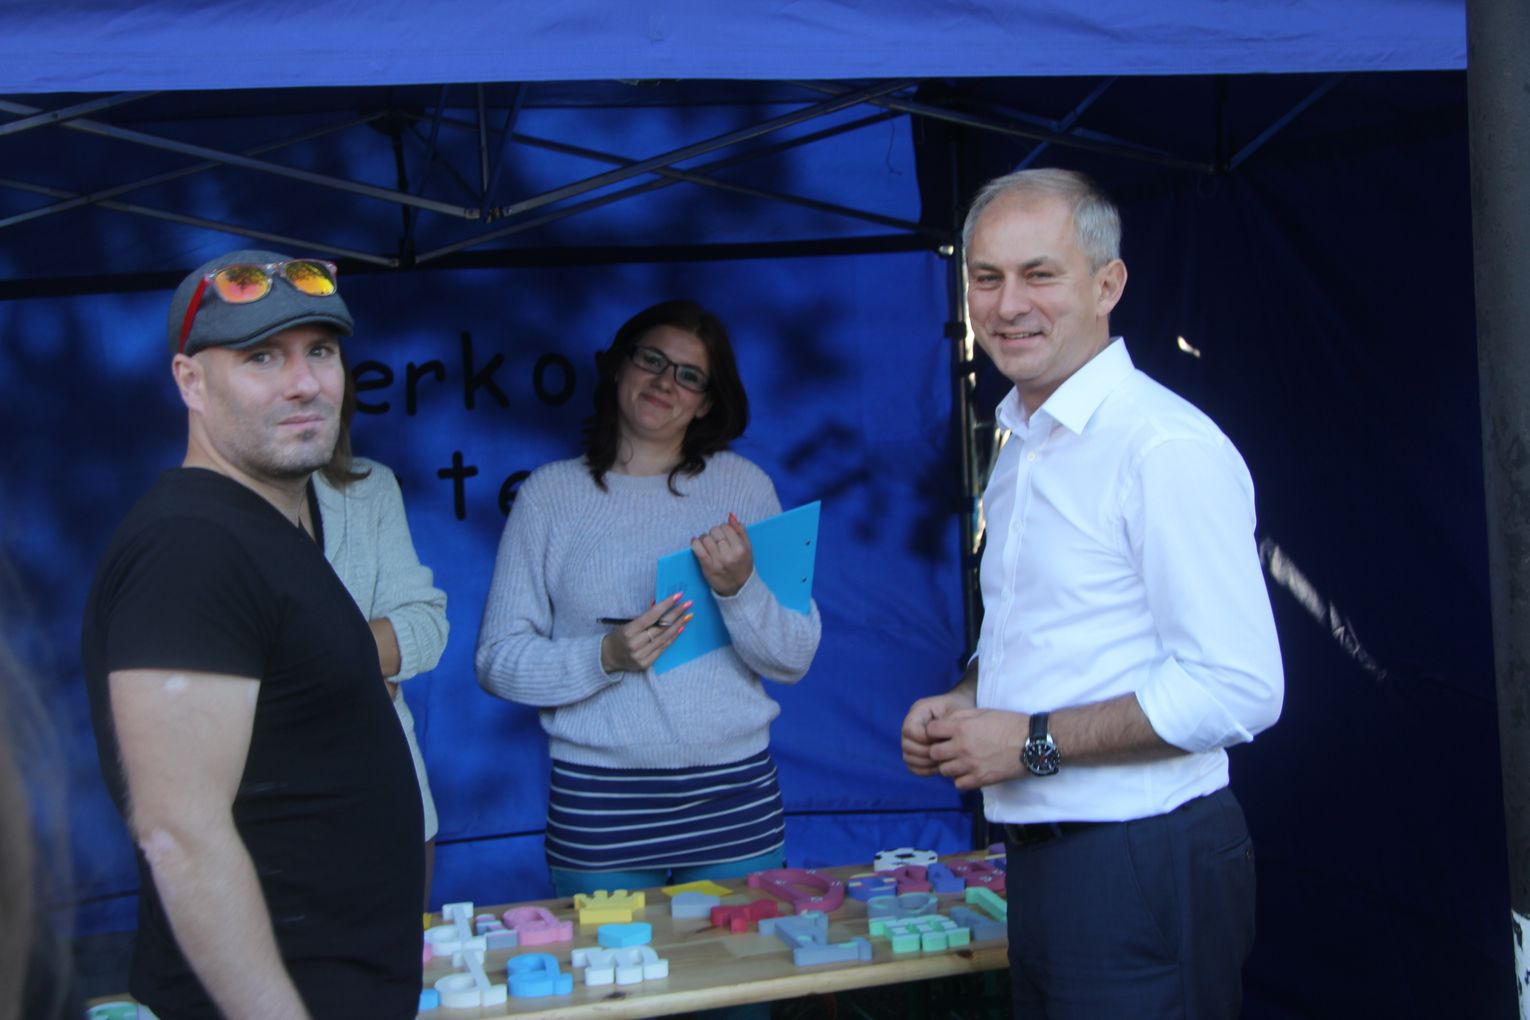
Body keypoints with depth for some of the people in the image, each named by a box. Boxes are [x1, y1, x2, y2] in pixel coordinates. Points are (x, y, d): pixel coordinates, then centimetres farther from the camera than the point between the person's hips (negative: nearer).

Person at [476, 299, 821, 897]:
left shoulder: (744, 486, 4)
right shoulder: (550, 493, 2)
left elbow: (795, 660, 1)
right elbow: (498, 659, 0)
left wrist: (739, 587, -16)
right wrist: (606, 657, -15)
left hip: (734, 798, 1)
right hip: (598, 800, -1)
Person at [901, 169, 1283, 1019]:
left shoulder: (1167, 448, -17)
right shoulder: (1021, 447, 13)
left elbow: (1238, 691, -22)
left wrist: (1035, 741, -18)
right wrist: (961, 704, 5)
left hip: (1145, 866, -8)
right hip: (1042, 855, 9)